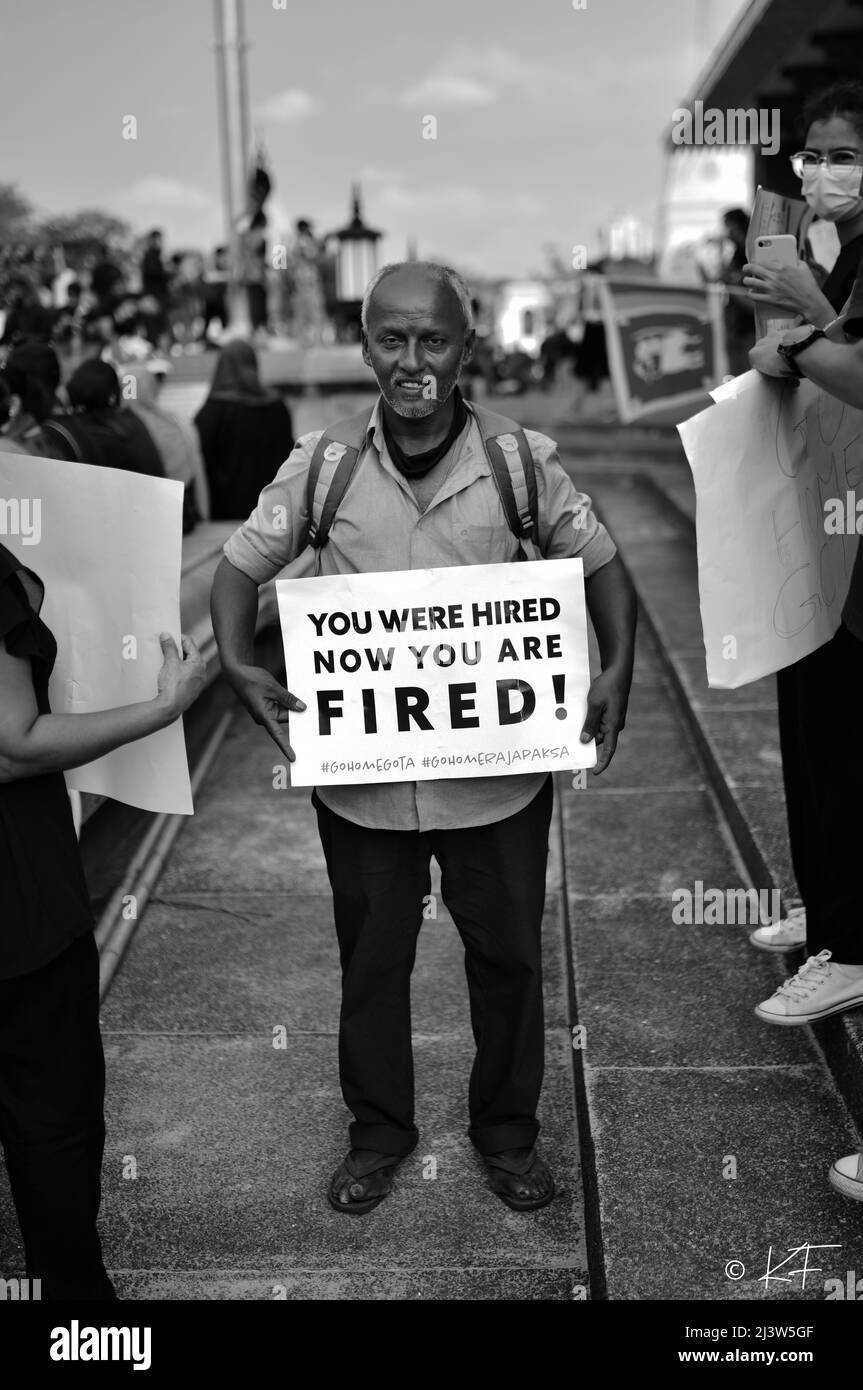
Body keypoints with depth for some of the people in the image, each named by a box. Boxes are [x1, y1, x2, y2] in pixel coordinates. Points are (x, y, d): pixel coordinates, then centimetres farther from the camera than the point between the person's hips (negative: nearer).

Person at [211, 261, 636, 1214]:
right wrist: (238, 667, -13)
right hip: (360, 776, 1)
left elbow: (599, 563, 4)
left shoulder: (524, 463, -7)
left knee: (508, 954, 15)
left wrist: (617, 671, -10)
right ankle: (378, 1129, 40)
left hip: (498, 772, 0)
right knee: (370, 958, 16)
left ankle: (507, 1129, 40)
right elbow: (242, 565, 3)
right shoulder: (321, 466, -5)